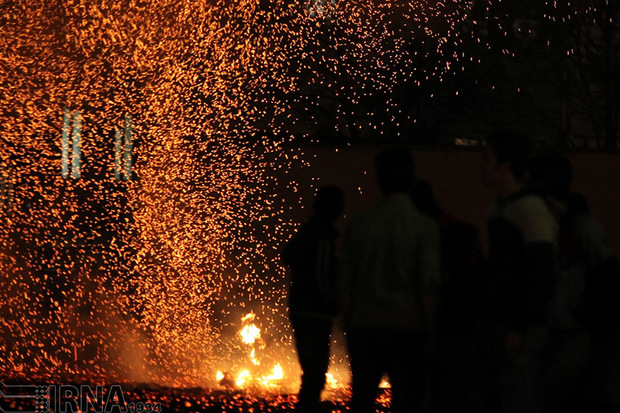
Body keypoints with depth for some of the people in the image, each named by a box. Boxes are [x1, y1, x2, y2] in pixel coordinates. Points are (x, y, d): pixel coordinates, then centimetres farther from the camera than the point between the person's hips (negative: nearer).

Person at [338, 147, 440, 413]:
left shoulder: (358, 226, 2)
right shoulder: (425, 228, -6)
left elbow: (346, 288, 5)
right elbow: (427, 288, -9)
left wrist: (349, 329, 15)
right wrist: (429, 330, 1)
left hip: (364, 328, 3)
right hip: (407, 330, -3)